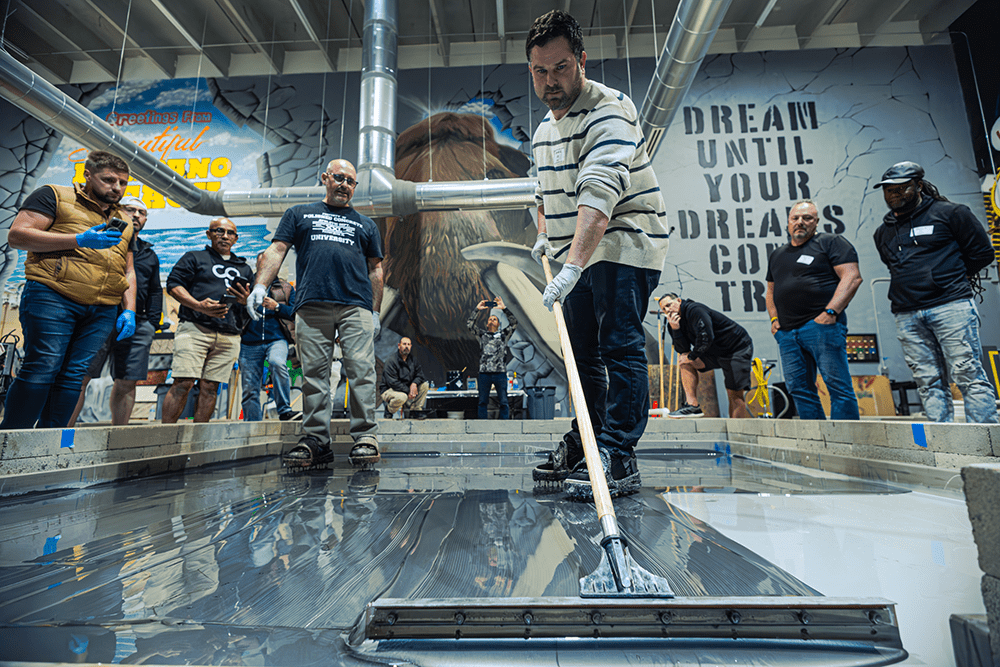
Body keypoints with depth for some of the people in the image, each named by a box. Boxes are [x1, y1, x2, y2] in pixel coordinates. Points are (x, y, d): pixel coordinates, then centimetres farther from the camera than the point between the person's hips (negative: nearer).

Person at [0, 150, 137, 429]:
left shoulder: (123, 222, 25)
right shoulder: (54, 196, 9)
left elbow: (128, 271, 23)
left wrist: (129, 310, 10)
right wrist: (79, 240, -12)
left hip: (103, 311, 5)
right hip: (53, 298, -4)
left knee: (74, 376, -1)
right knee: (42, 369, -11)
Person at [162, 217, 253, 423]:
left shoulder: (245, 269, 25)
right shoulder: (194, 257, 14)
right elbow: (173, 284, 3)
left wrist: (247, 300, -1)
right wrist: (198, 306, -13)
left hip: (229, 336, 3)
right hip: (195, 329, -3)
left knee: (210, 387, 0)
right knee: (183, 383, -11)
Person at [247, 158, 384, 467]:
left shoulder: (366, 224, 25)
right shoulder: (299, 214, 24)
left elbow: (375, 269, 20)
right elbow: (277, 250, 12)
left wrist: (375, 312, 10)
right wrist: (260, 286, -5)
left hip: (356, 306, 0)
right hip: (311, 306, 0)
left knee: (361, 371, -9)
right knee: (314, 374, -2)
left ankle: (365, 437, -6)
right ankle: (315, 440, 4)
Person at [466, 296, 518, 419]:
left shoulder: (503, 335, 14)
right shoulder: (482, 334, 17)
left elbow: (514, 323, 4)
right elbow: (469, 324, 12)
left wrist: (504, 308, -1)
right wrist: (477, 309, 7)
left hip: (500, 372, -1)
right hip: (484, 372, 1)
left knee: (503, 402, -1)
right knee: (482, 402, 3)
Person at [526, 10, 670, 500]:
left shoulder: (609, 111, -16)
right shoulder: (544, 129, 13)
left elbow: (599, 199, -32)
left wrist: (571, 266, -41)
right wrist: (544, 238, 10)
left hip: (626, 245, -8)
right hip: (580, 255, 8)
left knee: (620, 347, -16)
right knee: (582, 353, 10)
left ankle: (619, 459, -10)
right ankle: (583, 445, 23)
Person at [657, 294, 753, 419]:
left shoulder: (694, 310, -22)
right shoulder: (677, 320, 2)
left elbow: (706, 337, -31)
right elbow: (683, 350, -7)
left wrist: (691, 356, -18)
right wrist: (675, 329, -19)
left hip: (738, 349, -7)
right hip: (716, 352, 7)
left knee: (735, 394, -9)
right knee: (684, 361, -11)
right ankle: (693, 405, -12)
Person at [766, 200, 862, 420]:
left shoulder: (831, 243, 5)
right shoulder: (777, 255, 22)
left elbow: (852, 277, -5)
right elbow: (771, 291, 28)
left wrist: (830, 312, -15)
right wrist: (774, 319, 12)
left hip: (821, 326, -6)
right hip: (786, 333, 6)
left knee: (838, 384, -6)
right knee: (799, 389, 5)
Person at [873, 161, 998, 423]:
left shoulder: (949, 213, 5)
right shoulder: (883, 232, 18)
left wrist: (950, 278, 11)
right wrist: (915, 284, 18)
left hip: (951, 306, -4)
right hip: (907, 317, 4)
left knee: (968, 374, -5)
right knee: (929, 382, 3)